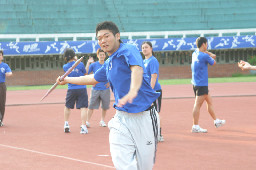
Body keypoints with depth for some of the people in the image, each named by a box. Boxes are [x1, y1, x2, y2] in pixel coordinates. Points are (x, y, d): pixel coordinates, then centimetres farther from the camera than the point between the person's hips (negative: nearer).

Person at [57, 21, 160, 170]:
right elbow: (93, 79, 35)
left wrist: (133, 91, -53)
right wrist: (67, 80, 45)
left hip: (143, 117, -6)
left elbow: (137, 68, -33)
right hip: (122, 119, 6)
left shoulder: (128, 51, -11)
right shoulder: (108, 64, 14)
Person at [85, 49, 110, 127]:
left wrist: (109, 82, 1)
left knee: (105, 106, 6)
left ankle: (102, 121, 22)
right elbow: (86, 72, -8)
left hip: (105, 89, 1)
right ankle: (87, 121, -2)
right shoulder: (94, 65, 1)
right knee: (91, 105, -5)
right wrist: (88, 63, -14)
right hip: (95, 89, -1)